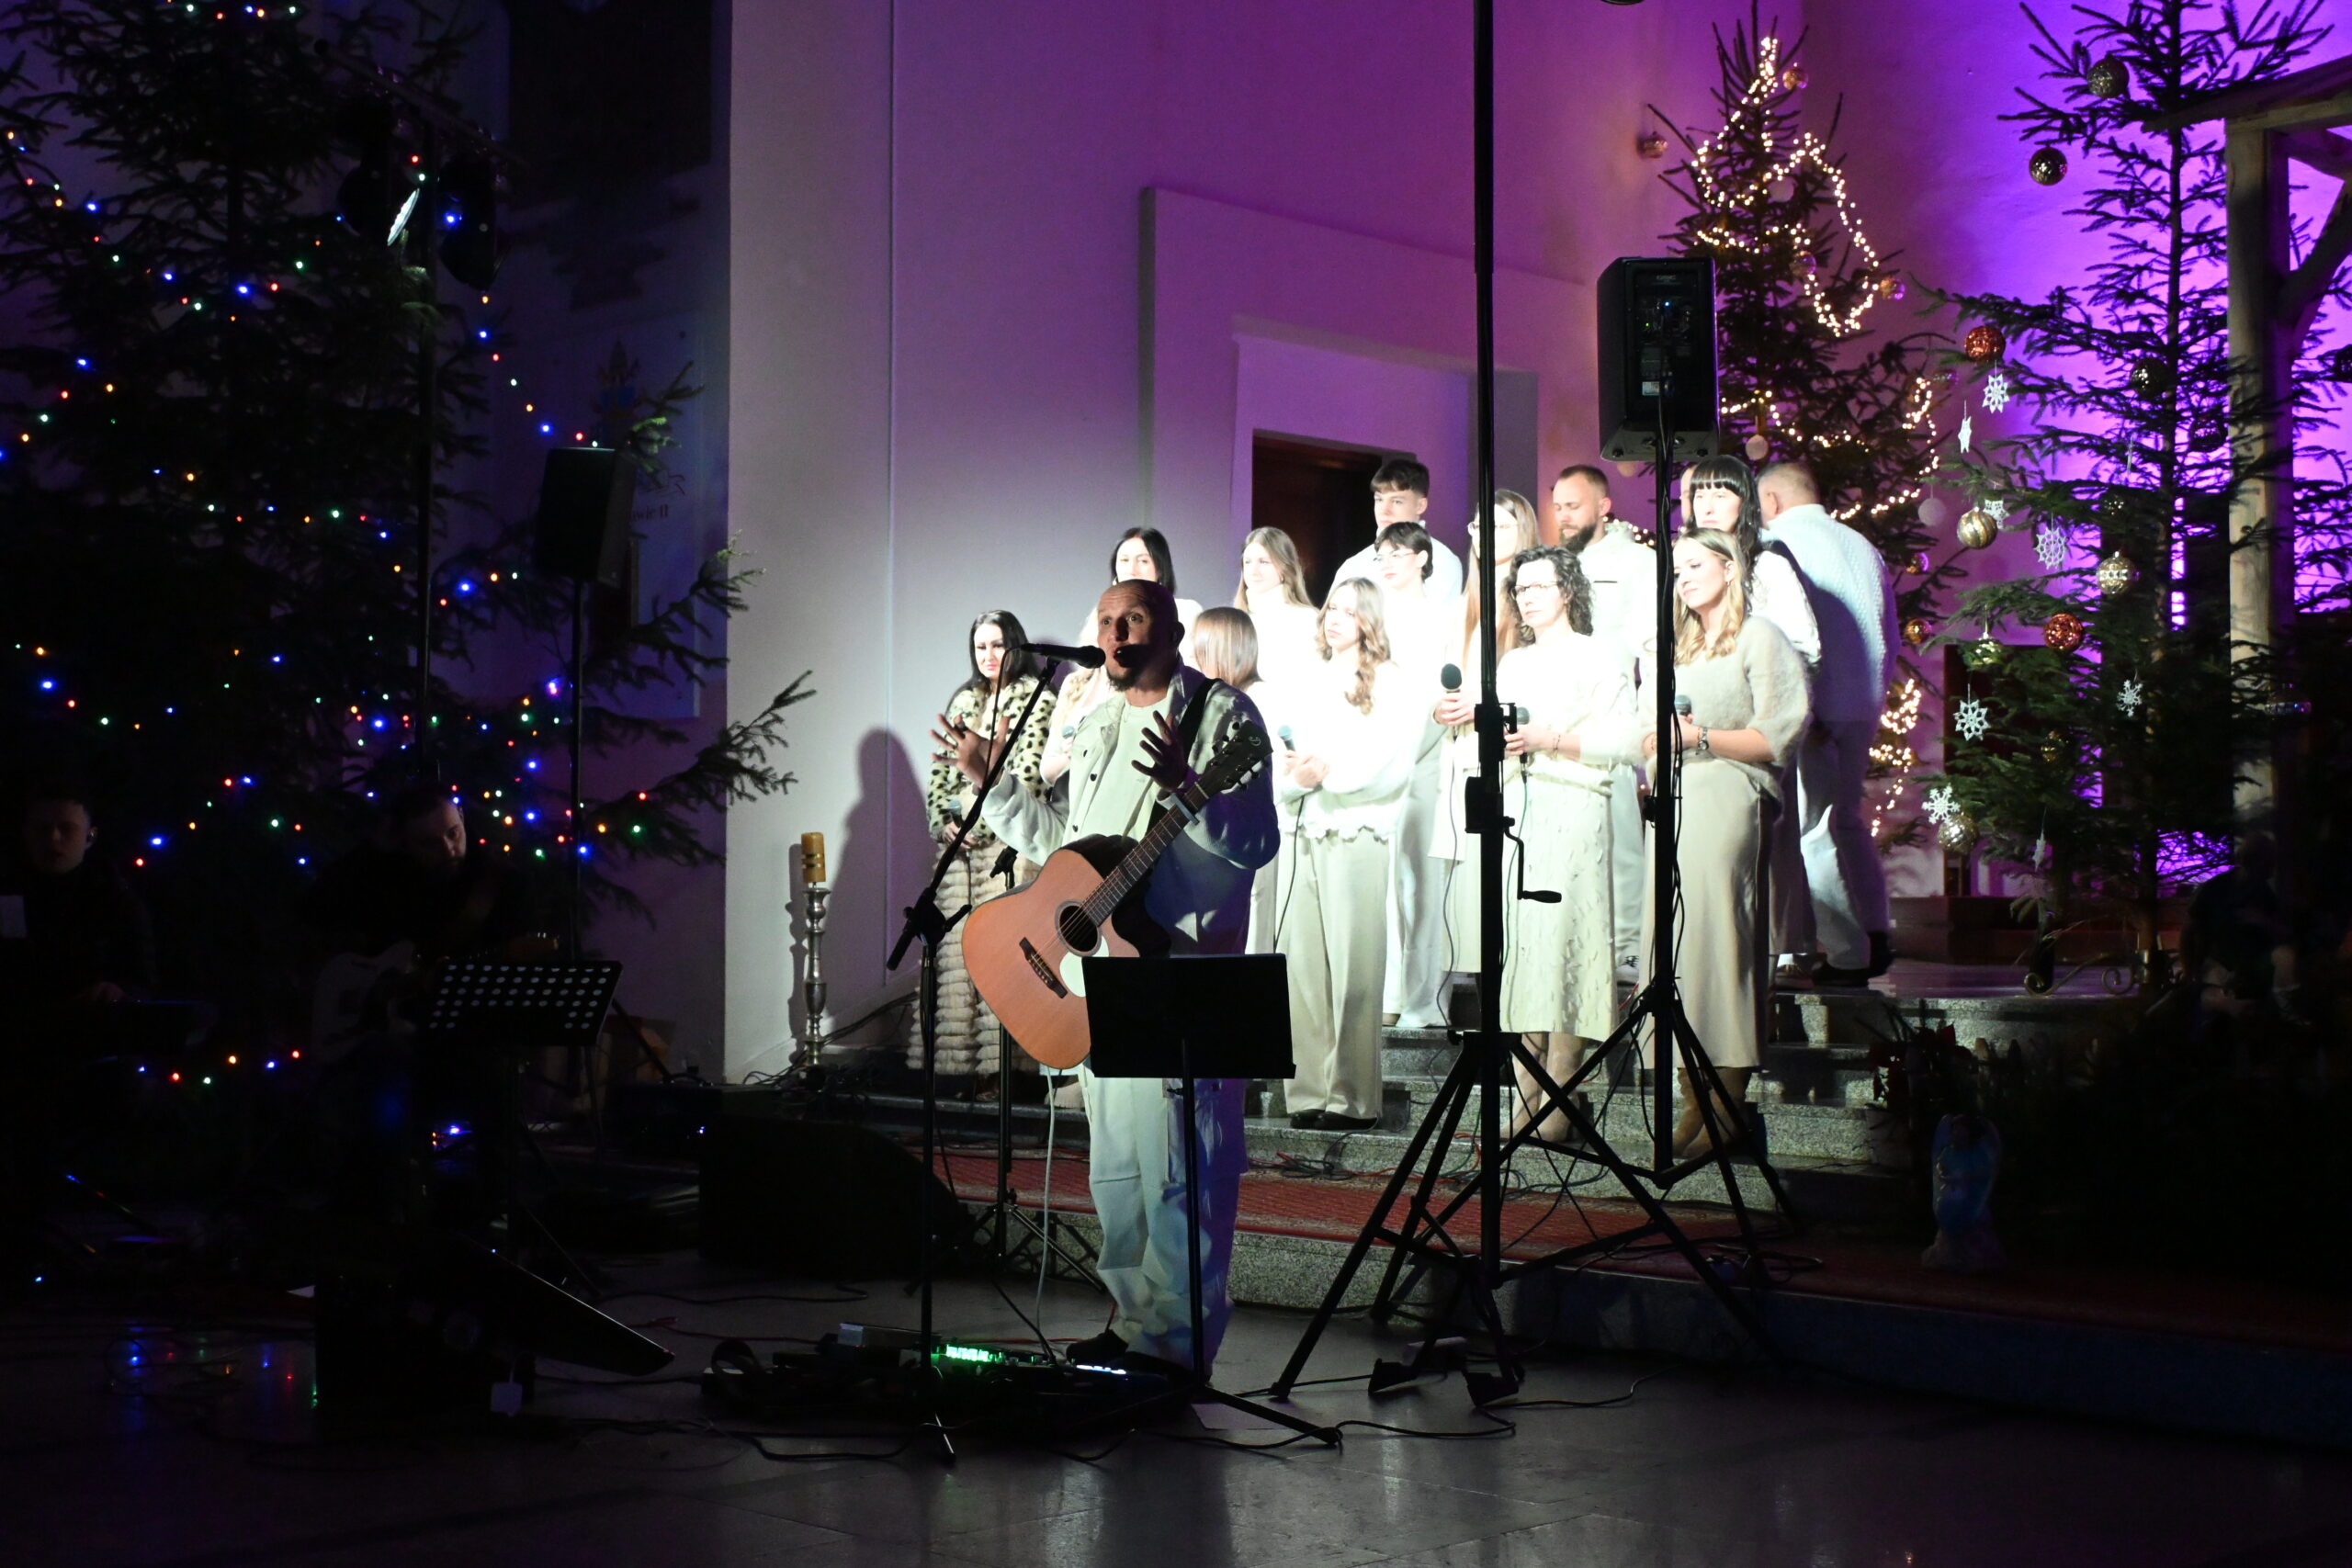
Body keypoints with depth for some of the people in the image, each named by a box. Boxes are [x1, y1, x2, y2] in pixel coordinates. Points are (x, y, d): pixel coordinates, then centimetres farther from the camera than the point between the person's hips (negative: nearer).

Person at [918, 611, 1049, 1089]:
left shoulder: (1035, 698, 3)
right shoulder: (963, 701, 20)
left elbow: (1031, 771, -7)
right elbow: (941, 768, 19)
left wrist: (980, 817, -13)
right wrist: (942, 820, 2)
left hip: (1009, 837, -6)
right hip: (960, 839, 6)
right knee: (955, 948, 0)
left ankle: (998, 1064, -11)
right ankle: (959, 1058, 2)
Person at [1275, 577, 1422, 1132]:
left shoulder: (1394, 685, 4)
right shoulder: (1311, 690, 22)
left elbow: (1390, 768, -7)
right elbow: (1282, 773, 15)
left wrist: (1328, 771, -11)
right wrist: (1295, 778, -6)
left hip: (1359, 838, -5)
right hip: (1306, 837, 5)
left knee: (1353, 969, -8)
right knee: (1303, 966, 0)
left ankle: (1354, 1099, -5)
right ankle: (1310, 1094, 2)